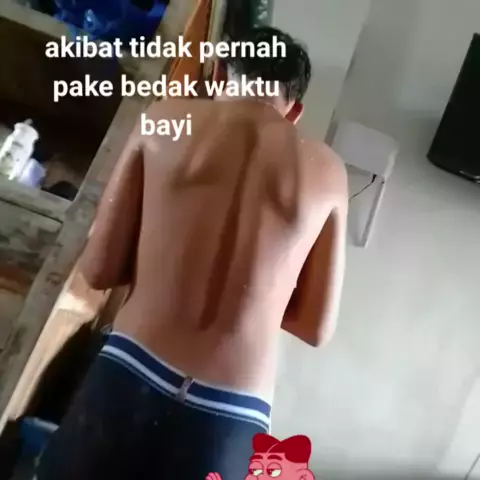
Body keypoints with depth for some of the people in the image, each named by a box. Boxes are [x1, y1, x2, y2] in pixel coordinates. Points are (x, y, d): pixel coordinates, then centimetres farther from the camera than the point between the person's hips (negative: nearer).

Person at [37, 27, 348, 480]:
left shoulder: (166, 117, 1)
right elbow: (316, 326, 6)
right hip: (229, 420, 1)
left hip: (127, 381, 0)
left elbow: (99, 269, 1)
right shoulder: (326, 171, 4)